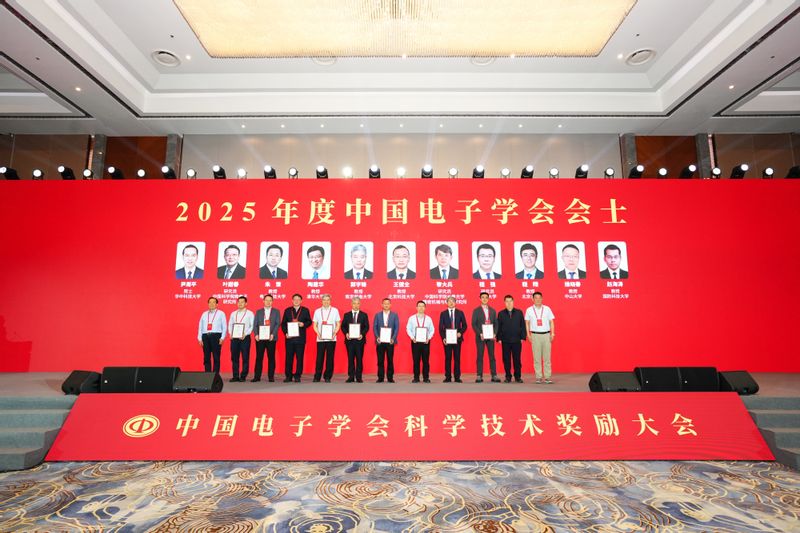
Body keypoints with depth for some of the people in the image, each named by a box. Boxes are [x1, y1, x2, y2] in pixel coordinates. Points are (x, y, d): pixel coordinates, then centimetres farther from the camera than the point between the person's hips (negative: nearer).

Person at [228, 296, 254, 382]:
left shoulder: (249, 313, 3)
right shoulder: (233, 313, 16)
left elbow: (252, 326, -3)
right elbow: (230, 325, 15)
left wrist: (245, 334, -14)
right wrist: (231, 334, -2)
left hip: (245, 338, -4)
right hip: (234, 338, 4)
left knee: (245, 358, -2)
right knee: (234, 358, 5)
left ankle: (243, 376, 5)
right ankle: (235, 376, 12)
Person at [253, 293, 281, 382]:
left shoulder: (276, 311, 9)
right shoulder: (258, 311, 13)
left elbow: (278, 324, 0)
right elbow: (255, 324, 8)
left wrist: (273, 334, -13)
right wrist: (256, 334, -8)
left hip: (271, 338, -1)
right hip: (260, 338, 1)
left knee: (271, 357, 1)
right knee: (259, 357, 1)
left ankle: (271, 376, 7)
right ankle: (257, 376, 7)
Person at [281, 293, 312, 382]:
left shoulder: (305, 310, 8)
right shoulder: (287, 310, 12)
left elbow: (309, 321, 7)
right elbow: (283, 323, 9)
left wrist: (303, 324, -13)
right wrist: (285, 333, -5)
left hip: (300, 338, -1)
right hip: (289, 337, 1)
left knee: (299, 358, 1)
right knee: (289, 357, 2)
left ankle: (297, 376, 10)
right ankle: (288, 376, 11)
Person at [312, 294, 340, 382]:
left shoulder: (335, 310, 6)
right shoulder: (317, 311, 9)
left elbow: (338, 324, 6)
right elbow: (315, 325, 9)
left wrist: (334, 333, -9)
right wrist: (318, 333, -8)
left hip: (331, 338, 0)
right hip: (320, 338, 1)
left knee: (330, 358, 2)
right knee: (319, 358, -1)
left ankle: (328, 377, 11)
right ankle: (317, 377, 9)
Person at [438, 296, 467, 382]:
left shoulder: (460, 313, 8)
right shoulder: (443, 313, 7)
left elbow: (464, 325, 8)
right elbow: (440, 327, 4)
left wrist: (460, 333, -9)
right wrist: (443, 338, -8)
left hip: (457, 338, 1)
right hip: (447, 339, 0)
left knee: (457, 358, 2)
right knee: (448, 358, 1)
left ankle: (457, 377, 9)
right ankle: (447, 377, 7)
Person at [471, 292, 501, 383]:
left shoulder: (493, 311, 12)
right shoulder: (476, 310, 2)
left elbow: (495, 323, 10)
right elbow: (474, 324, -3)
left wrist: (494, 334, -5)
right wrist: (480, 334, -14)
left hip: (490, 337, 2)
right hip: (480, 337, -2)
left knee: (492, 356, 3)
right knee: (480, 356, 0)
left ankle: (494, 375, 7)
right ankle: (479, 376, 3)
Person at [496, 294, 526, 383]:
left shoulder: (519, 312, 7)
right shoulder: (501, 314, 7)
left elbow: (523, 325, 6)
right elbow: (498, 327, 6)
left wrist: (522, 337, 0)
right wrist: (499, 338, -1)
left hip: (517, 340, 0)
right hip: (505, 341, 0)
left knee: (517, 359, 2)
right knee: (506, 359, 3)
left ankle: (518, 376, 12)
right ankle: (508, 377, 12)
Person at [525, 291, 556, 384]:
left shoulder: (547, 309, 6)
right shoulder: (529, 310, 5)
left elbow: (551, 322, 8)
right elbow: (527, 323, 8)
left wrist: (552, 333, -1)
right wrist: (528, 334, 0)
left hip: (546, 335, 0)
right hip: (535, 335, 0)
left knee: (547, 357, 1)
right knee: (536, 357, 2)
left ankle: (548, 377, 6)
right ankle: (538, 377, 8)